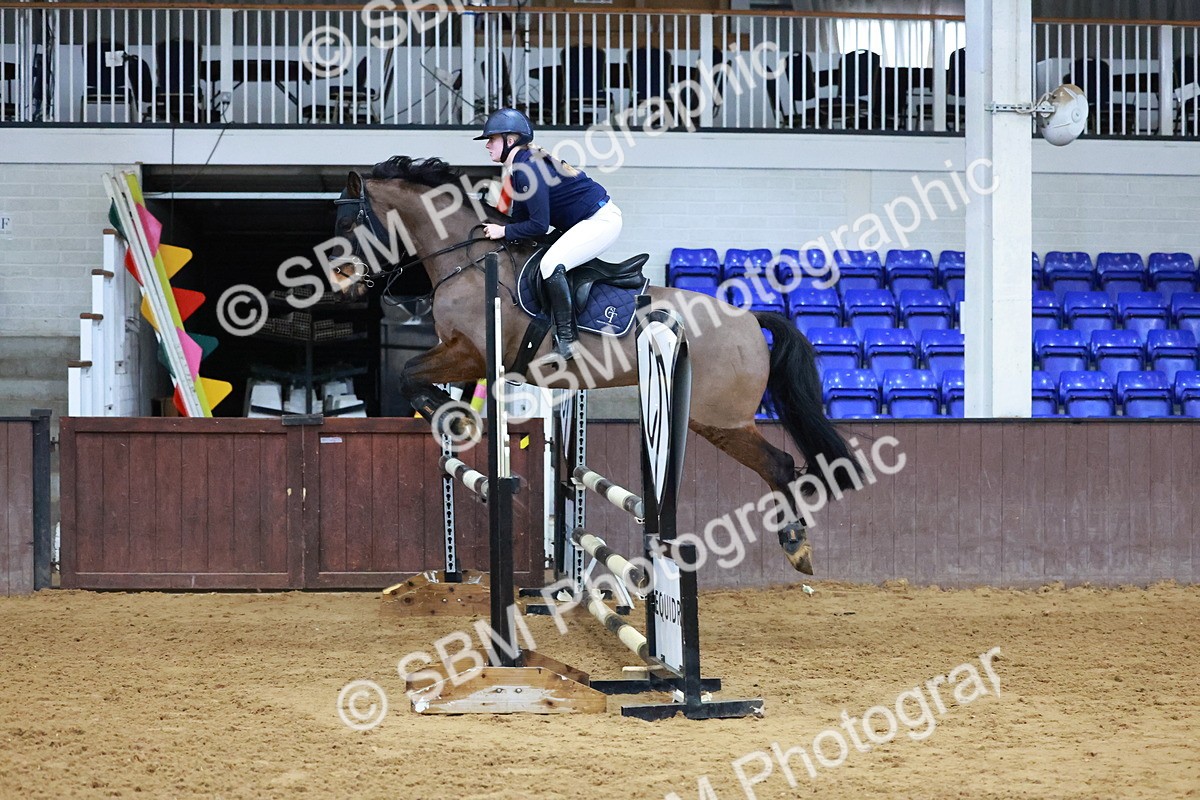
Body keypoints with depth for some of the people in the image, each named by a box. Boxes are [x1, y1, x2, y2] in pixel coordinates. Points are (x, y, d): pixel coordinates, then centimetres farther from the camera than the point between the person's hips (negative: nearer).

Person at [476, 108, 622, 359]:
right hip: (586, 221, 12)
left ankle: (566, 339, -21)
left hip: (601, 220, -12)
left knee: (550, 264, -26)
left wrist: (504, 231, -14)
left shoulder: (527, 168, -22)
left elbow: (539, 225, -23)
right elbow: (521, 217, 12)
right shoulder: (520, 166, 9)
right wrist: (497, 230, -1)